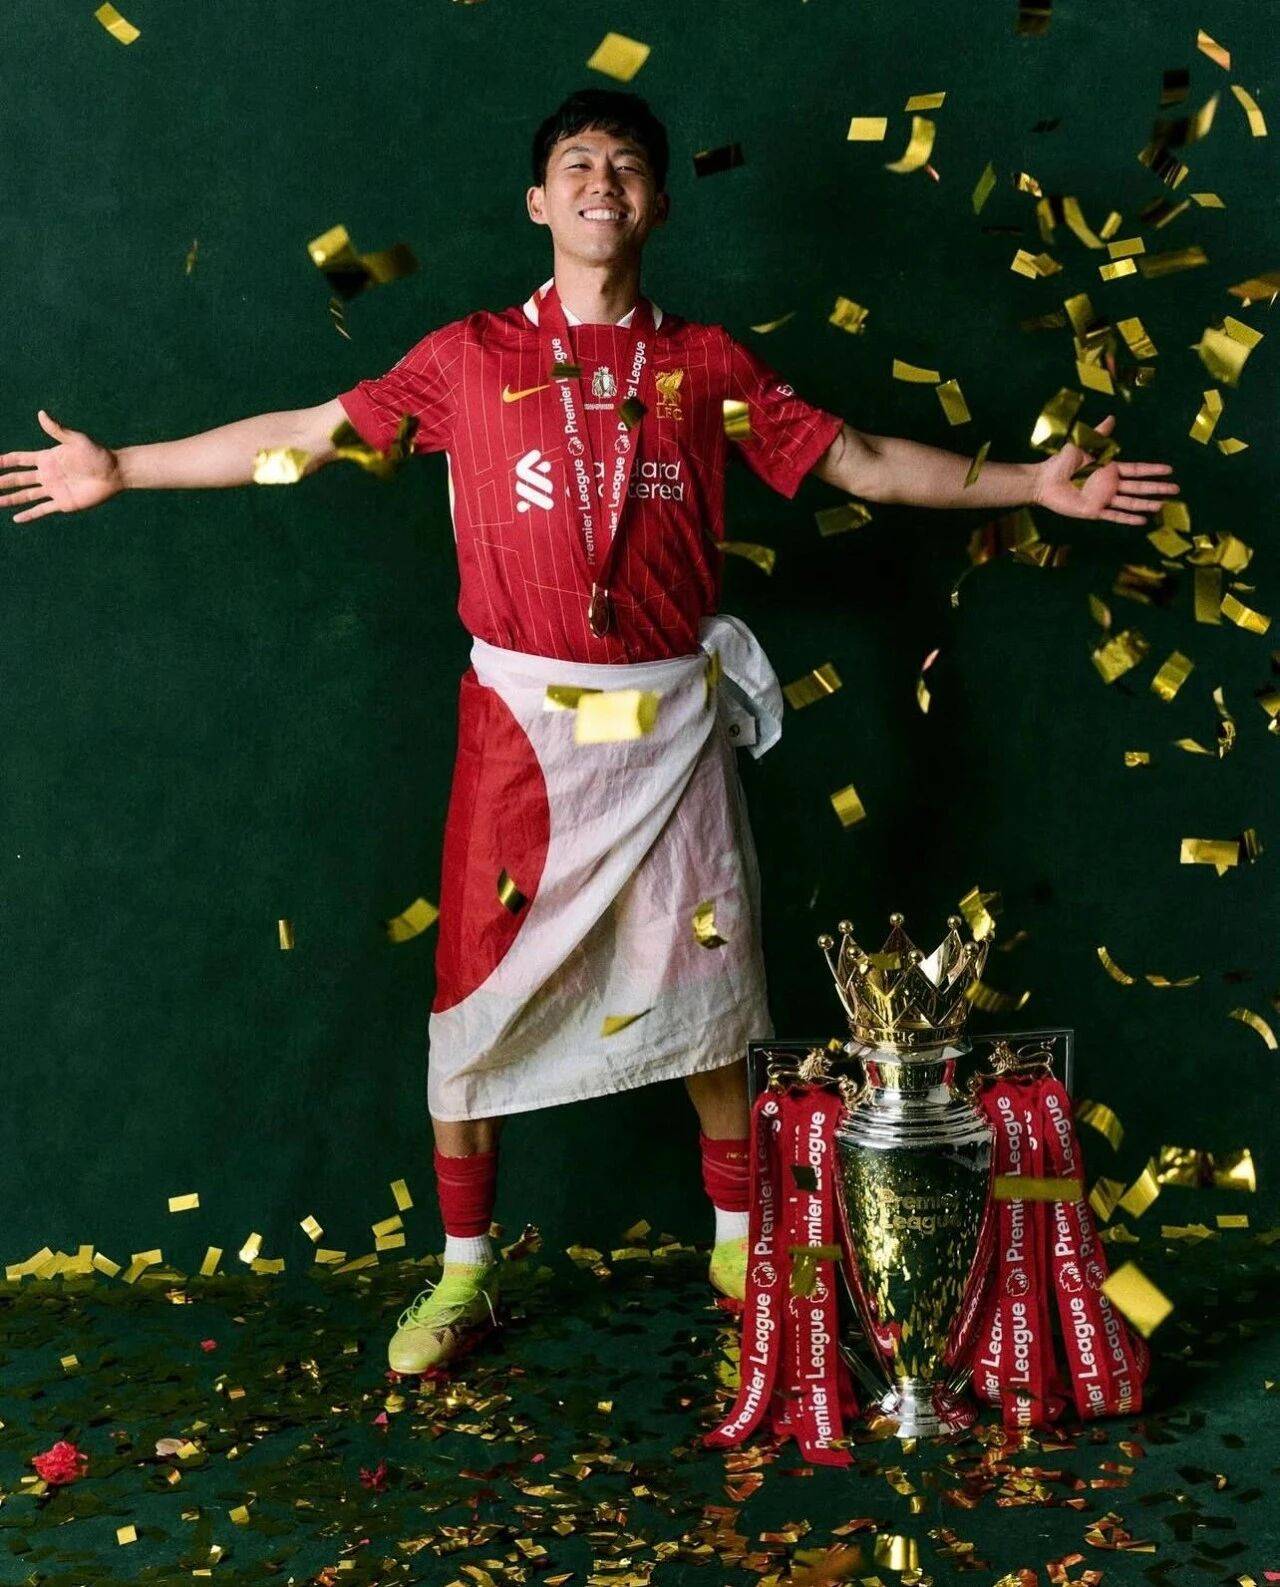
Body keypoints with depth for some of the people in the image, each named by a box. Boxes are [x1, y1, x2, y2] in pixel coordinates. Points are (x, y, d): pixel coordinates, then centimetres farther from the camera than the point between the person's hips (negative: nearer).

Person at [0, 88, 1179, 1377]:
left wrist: (1032, 484, 4)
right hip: (523, 724, -1)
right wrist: (118, 470, 6)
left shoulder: (707, 365, 7)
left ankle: (738, 1246, 26)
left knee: (705, 984, 8)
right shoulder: (470, 358, 4)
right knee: (480, 992, 3)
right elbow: (303, 434, 6)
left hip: (672, 724, 1)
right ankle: (464, 1275, 19)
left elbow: (863, 463, 9)